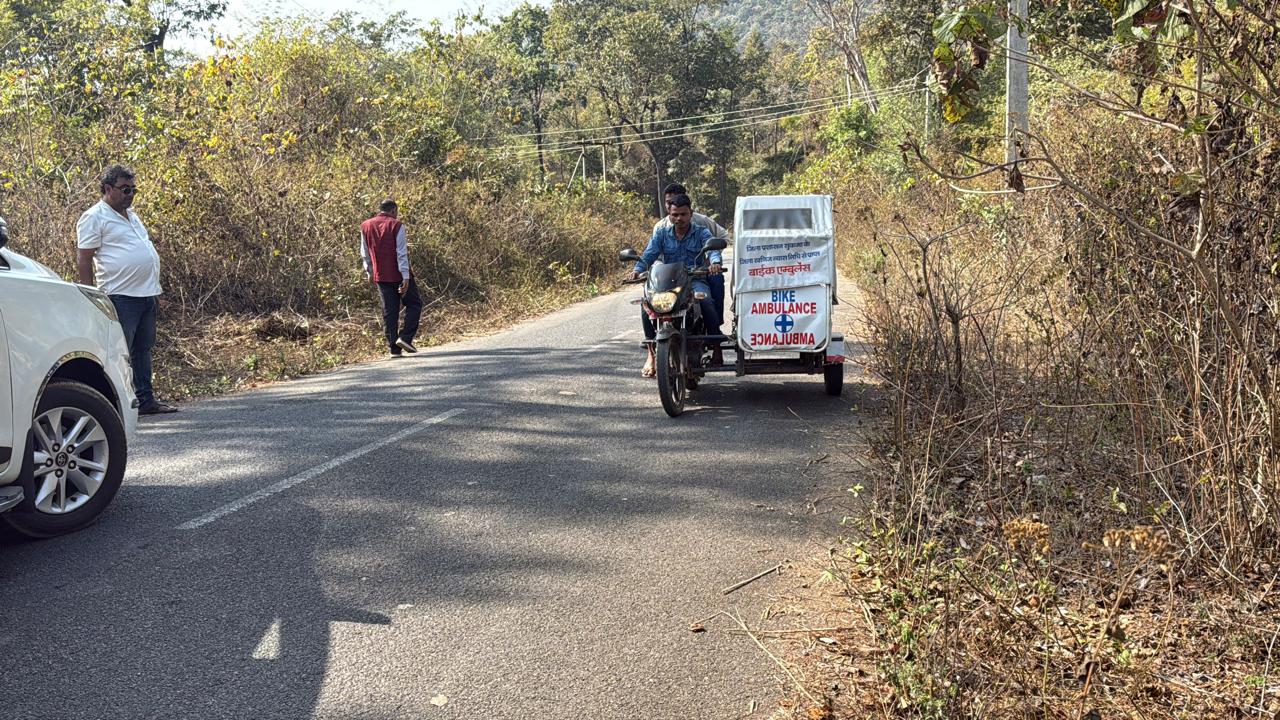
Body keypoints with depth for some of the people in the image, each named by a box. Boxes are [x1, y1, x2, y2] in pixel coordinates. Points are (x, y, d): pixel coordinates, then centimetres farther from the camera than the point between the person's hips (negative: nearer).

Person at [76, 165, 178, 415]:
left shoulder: (131, 214, 19)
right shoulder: (94, 218, -7)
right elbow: (83, 260, -10)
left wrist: (154, 289, 22)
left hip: (147, 294, 9)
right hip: (121, 297, -9)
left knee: (143, 350, 13)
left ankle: (146, 400, 19)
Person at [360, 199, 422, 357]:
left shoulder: (365, 226, 8)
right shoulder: (396, 225, -8)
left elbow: (365, 254, 15)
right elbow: (401, 253, -14)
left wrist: (369, 272, 26)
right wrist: (405, 277, -15)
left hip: (381, 276, 5)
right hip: (399, 274, -5)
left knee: (389, 311, 8)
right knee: (414, 304, 9)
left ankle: (394, 348, 5)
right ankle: (405, 337, -7)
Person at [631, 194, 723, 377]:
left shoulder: (701, 232, 8)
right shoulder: (661, 233, 14)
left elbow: (712, 247, -11)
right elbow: (649, 255, 0)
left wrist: (715, 262, -36)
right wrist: (637, 270, -22)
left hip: (696, 281, -2)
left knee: (705, 302, -36)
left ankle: (717, 350, -21)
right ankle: (652, 354, -15)